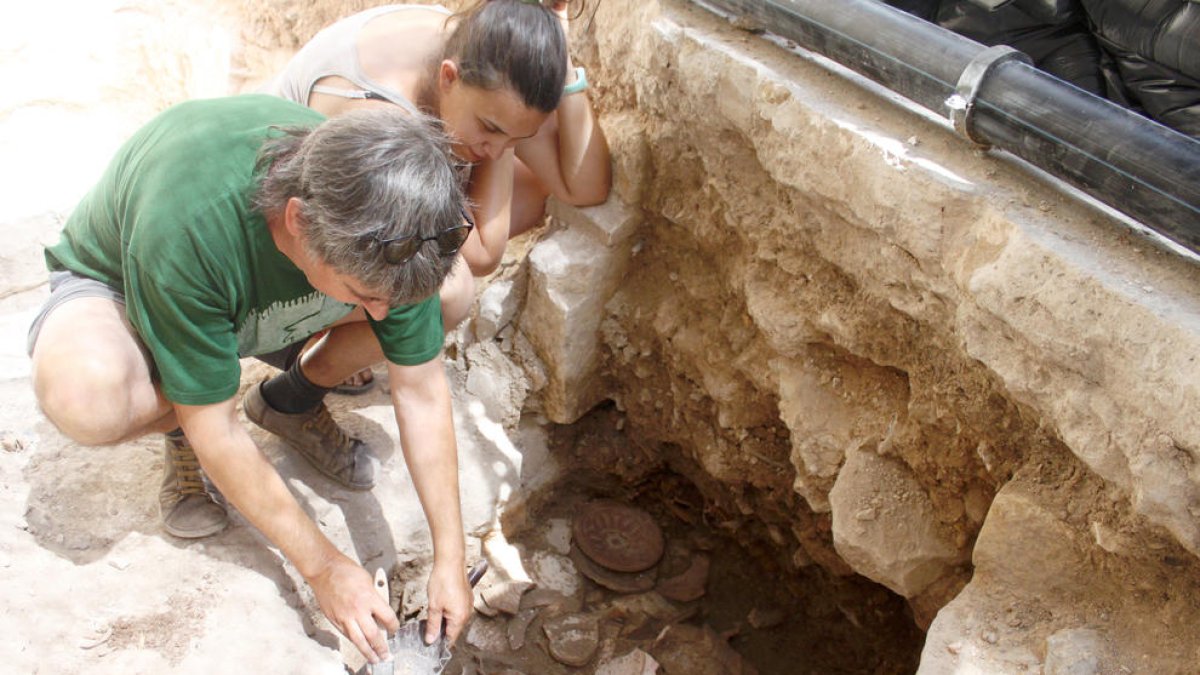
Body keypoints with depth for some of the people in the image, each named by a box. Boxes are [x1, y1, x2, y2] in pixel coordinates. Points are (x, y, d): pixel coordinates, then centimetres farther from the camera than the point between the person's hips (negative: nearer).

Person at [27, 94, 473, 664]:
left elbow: (421, 392, -19)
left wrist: (450, 559, -17)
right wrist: (323, 567, -25)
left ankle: (291, 399, 6)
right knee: (86, 395, -40)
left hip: (269, 300, 3)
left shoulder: (387, 224, -29)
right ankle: (180, 434, -1)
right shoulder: (185, 230, -43)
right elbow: (217, 434, -32)